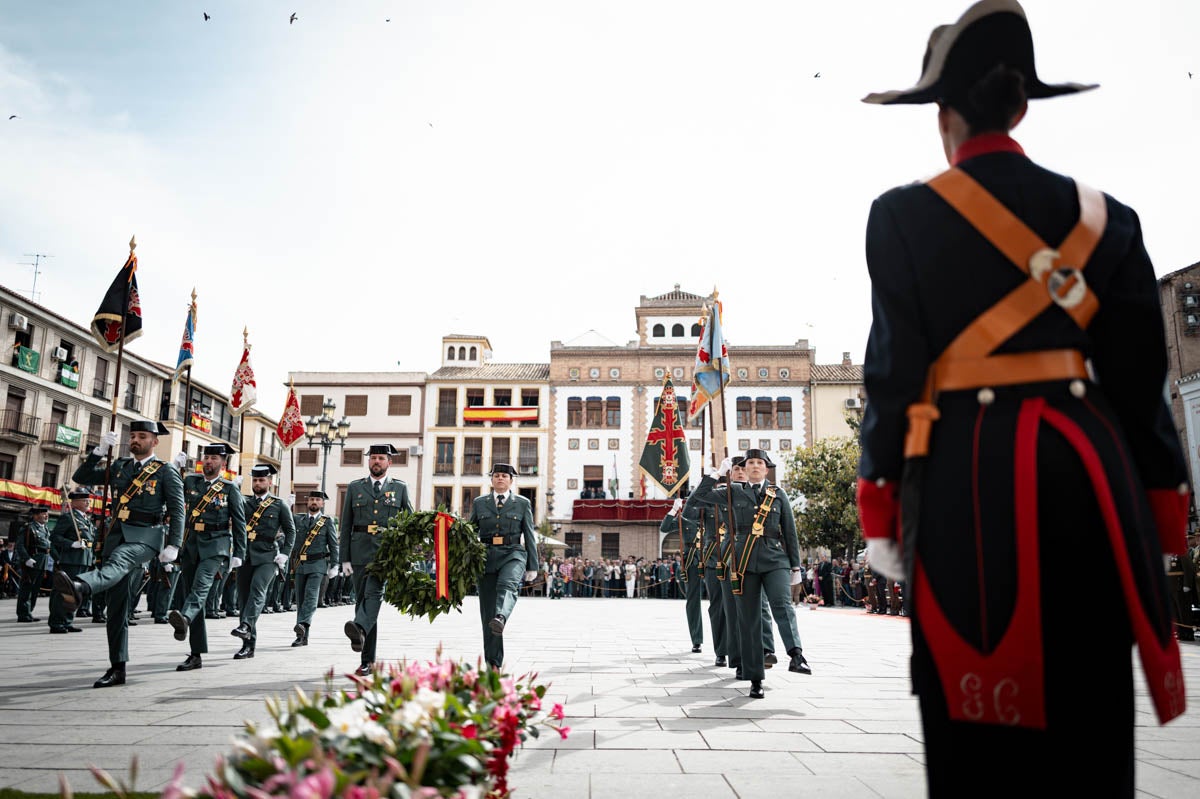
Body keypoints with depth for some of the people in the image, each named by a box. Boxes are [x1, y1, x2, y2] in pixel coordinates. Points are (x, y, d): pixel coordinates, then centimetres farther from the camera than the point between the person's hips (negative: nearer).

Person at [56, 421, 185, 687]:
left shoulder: (166, 472, 4)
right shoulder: (118, 467, 19)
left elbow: (177, 511, -1)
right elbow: (80, 478, 16)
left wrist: (173, 545, -10)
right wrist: (100, 450, 5)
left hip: (145, 536, -5)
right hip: (116, 536, 5)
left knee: (117, 562, -39)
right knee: (116, 606, 3)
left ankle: (79, 588, -69)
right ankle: (117, 669, 7)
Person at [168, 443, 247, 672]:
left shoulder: (230, 488, 3)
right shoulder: (190, 481, 13)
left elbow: (239, 523, 3)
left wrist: (238, 554, -1)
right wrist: (174, 467, 1)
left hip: (215, 546, -4)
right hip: (191, 545, 4)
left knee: (201, 585, -28)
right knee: (190, 592, 4)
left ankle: (184, 618, -56)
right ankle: (196, 655, 9)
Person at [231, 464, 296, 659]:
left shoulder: (279, 505, 8)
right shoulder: (244, 503, 16)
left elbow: (290, 530, 7)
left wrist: (284, 554, -3)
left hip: (267, 557, -3)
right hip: (245, 556, 4)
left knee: (257, 588, -27)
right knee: (244, 597, 3)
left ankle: (246, 625, -39)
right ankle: (248, 645, 9)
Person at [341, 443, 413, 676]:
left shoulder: (400, 488, 10)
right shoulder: (354, 488, 13)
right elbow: (346, 525, 10)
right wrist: (345, 559, 3)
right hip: (360, 551, 2)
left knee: (374, 592, -25)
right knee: (362, 599, 3)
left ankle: (359, 628, -48)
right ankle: (367, 661, 8)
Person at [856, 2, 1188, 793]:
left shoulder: (904, 215, -2)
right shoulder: (1102, 215, 9)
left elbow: (896, 366, -5)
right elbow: (1141, 373, 8)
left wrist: (880, 503, 1)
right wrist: (1160, 508, 15)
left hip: (967, 469, -3)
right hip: (1086, 461, 4)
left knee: (978, 717, 6)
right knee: (1090, 710, 13)